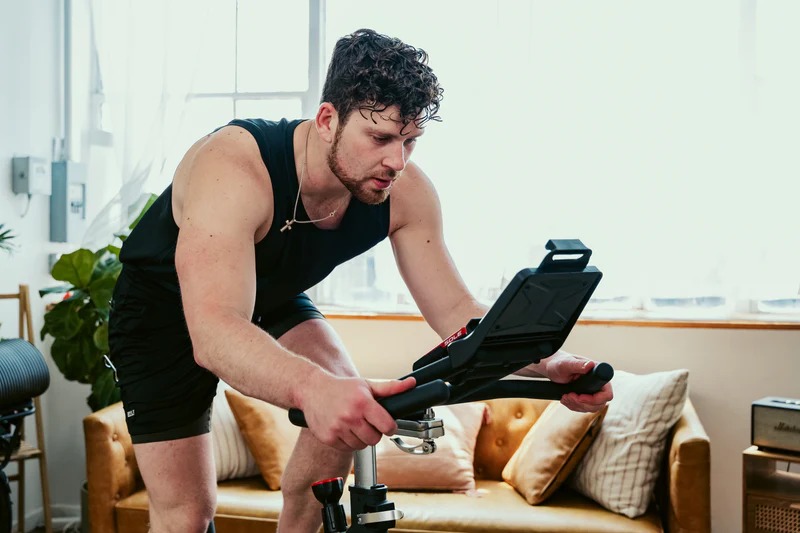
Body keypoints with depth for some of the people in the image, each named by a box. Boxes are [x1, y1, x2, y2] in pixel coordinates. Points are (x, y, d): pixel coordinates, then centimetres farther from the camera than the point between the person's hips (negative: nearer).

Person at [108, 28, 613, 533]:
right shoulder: (235, 167, -39)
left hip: (272, 301, 4)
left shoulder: (406, 192, -23)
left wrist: (550, 363, -34)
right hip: (165, 310, -4)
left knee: (353, 408, -22)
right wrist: (311, 388, -69)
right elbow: (213, 332, -50)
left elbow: (455, 311, -17)